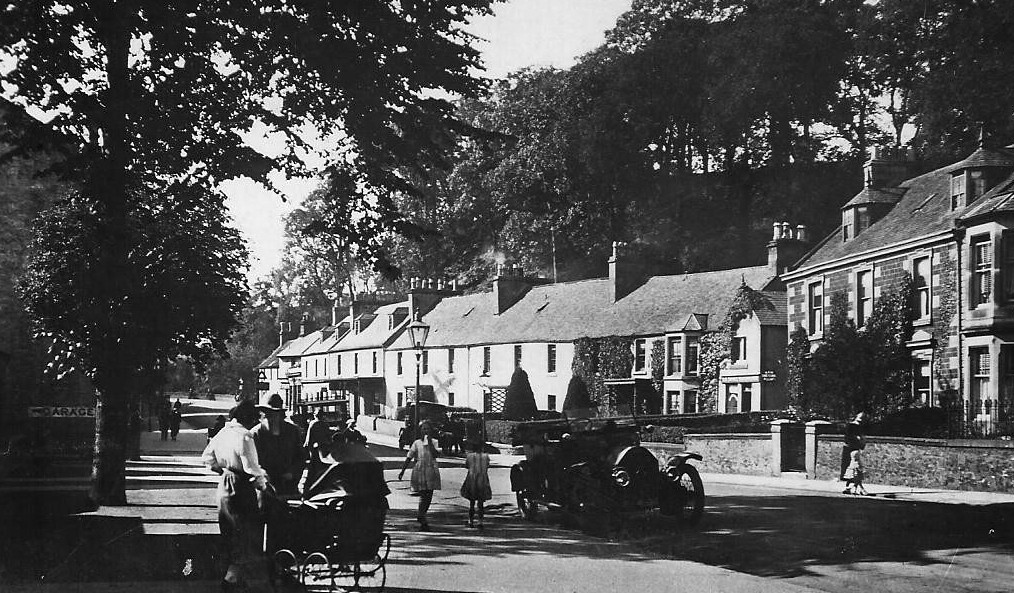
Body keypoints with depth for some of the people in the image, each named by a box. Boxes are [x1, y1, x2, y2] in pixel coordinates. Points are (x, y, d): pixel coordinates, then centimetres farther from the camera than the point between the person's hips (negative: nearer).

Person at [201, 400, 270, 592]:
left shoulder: (222, 433, 5)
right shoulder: (244, 437, -20)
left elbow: (207, 458, 14)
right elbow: (252, 469, -21)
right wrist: (263, 485, -5)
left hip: (224, 487, 8)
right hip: (241, 489, -8)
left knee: (231, 534, 18)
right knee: (249, 534, 1)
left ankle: (236, 576, 27)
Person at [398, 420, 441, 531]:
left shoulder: (434, 442, 6)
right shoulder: (417, 443, 3)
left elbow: (434, 455, -13)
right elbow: (409, 458, 6)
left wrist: (429, 442, -14)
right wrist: (402, 471, 3)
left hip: (431, 471, 3)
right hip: (419, 471, -3)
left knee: (429, 496, 5)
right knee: (423, 496, -9)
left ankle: (421, 516, 21)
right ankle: (422, 520, -6)